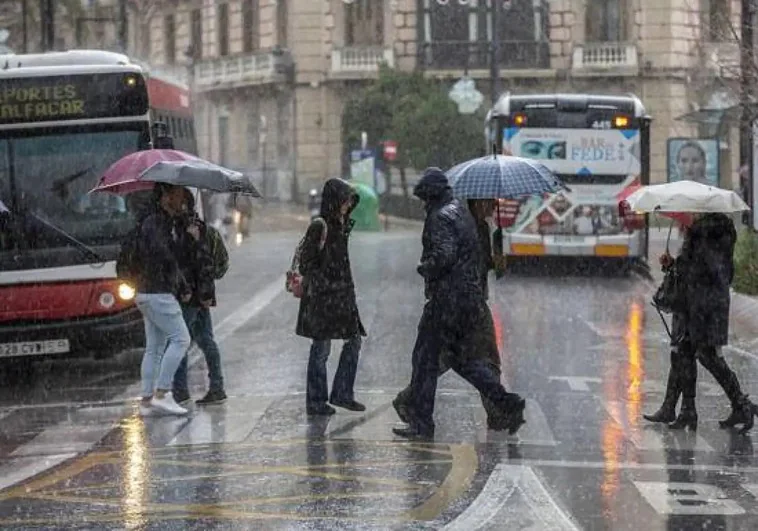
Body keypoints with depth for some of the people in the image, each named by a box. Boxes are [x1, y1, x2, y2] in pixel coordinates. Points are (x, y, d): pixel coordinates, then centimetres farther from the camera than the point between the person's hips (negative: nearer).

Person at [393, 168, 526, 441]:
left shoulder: (441, 216, -13)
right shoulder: (463, 212, 15)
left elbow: (444, 255, -26)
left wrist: (424, 268, -8)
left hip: (446, 300, -9)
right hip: (472, 299, 9)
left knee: (425, 358, 1)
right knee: (463, 358, 17)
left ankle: (421, 424, 3)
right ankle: (508, 403, 7)